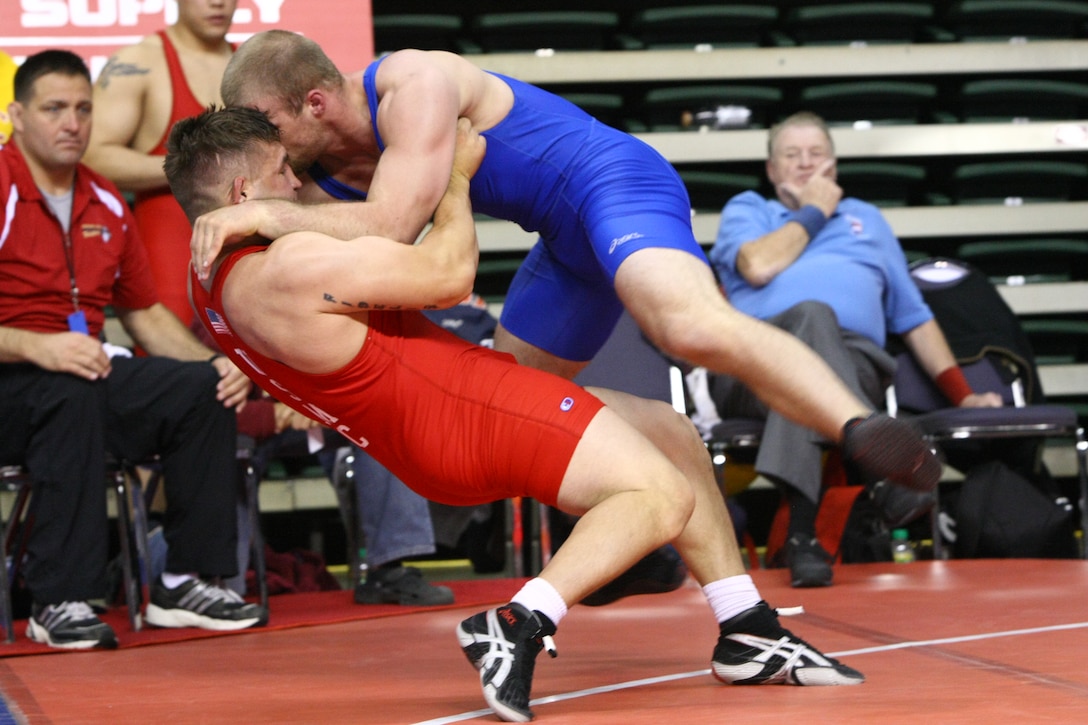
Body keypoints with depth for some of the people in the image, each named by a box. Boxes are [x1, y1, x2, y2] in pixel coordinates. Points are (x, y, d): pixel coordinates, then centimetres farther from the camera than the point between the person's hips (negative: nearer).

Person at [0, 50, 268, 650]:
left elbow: (147, 315, 21)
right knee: (71, 393, -38)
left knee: (201, 388, -14)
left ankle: (187, 583, -9)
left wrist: (216, 363, 4)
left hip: (86, 375, 7)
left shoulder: (104, 204, 14)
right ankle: (59, 603, -35)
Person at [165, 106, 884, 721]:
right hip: (464, 416, -11)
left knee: (673, 433, 18)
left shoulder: (217, 278, 9)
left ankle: (749, 636, 18)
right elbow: (448, 274, -16)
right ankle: (517, 626, -26)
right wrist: (456, 174, -2)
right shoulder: (287, 268, -22)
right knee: (662, 496, -18)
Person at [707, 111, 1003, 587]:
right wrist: (813, 213, 16)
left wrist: (960, 393, 19)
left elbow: (913, 316, 32)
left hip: (852, 364, 2)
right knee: (812, 315, -40)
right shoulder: (746, 210, 28)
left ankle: (802, 533, -56)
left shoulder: (866, 219, 37)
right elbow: (758, 266, 1)